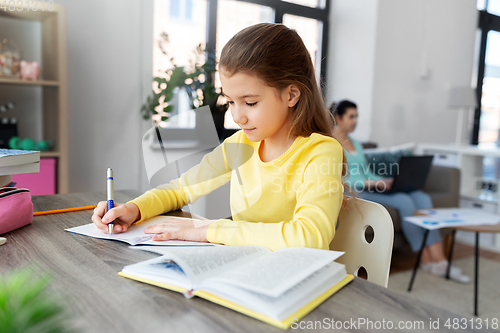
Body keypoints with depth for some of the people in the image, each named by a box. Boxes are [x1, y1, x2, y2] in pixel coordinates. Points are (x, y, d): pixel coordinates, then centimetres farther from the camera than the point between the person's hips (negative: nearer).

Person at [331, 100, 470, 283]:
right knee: (404, 202, -26)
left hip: (369, 188, 8)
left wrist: (385, 182, 0)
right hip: (353, 193, -8)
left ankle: (439, 260, -18)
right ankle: (426, 259, -11)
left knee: (422, 198, -12)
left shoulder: (355, 143, 22)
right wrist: (374, 184, -21)